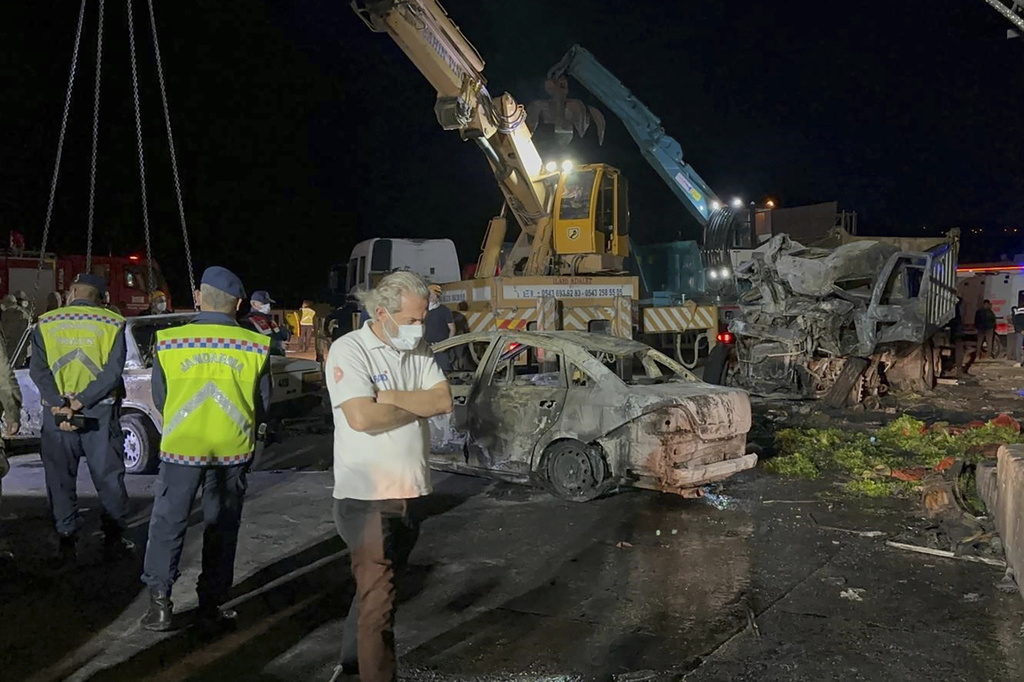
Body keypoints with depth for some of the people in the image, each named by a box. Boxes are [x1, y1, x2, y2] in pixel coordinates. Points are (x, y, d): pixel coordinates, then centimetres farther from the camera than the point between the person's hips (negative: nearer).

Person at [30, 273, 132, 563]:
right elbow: (114, 370, -12)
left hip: (56, 412, 1)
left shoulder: (46, 322, 4)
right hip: (100, 412, -1)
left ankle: (66, 542, 15)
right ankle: (114, 540, 15)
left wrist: (59, 405, -14)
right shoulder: (113, 323, -2)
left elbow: (37, 369, -6)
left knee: (60, 479, 12)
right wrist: (80, 402, -15)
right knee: (109, 477, 10)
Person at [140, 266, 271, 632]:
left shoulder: (169, 341, -6)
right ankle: (212, 604, 20)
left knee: (168, 524, 11)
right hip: (233, 450, 1)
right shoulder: (254, 345, -6)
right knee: (222, 528, 13)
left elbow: (160, 399, 6)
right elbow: (263, 404, 3)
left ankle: (159, 602, 10)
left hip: (181, 447, -1)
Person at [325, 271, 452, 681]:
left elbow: (444, 401, -4)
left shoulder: (418, 351, 6)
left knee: (376, 587, 20)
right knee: (378, 598, -1)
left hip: (409, 492, 7)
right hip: (367, 497, -7)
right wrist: (419, 405, -11)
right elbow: (362, 417, -24)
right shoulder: (349, 350, -12)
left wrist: (392, 397, -17)